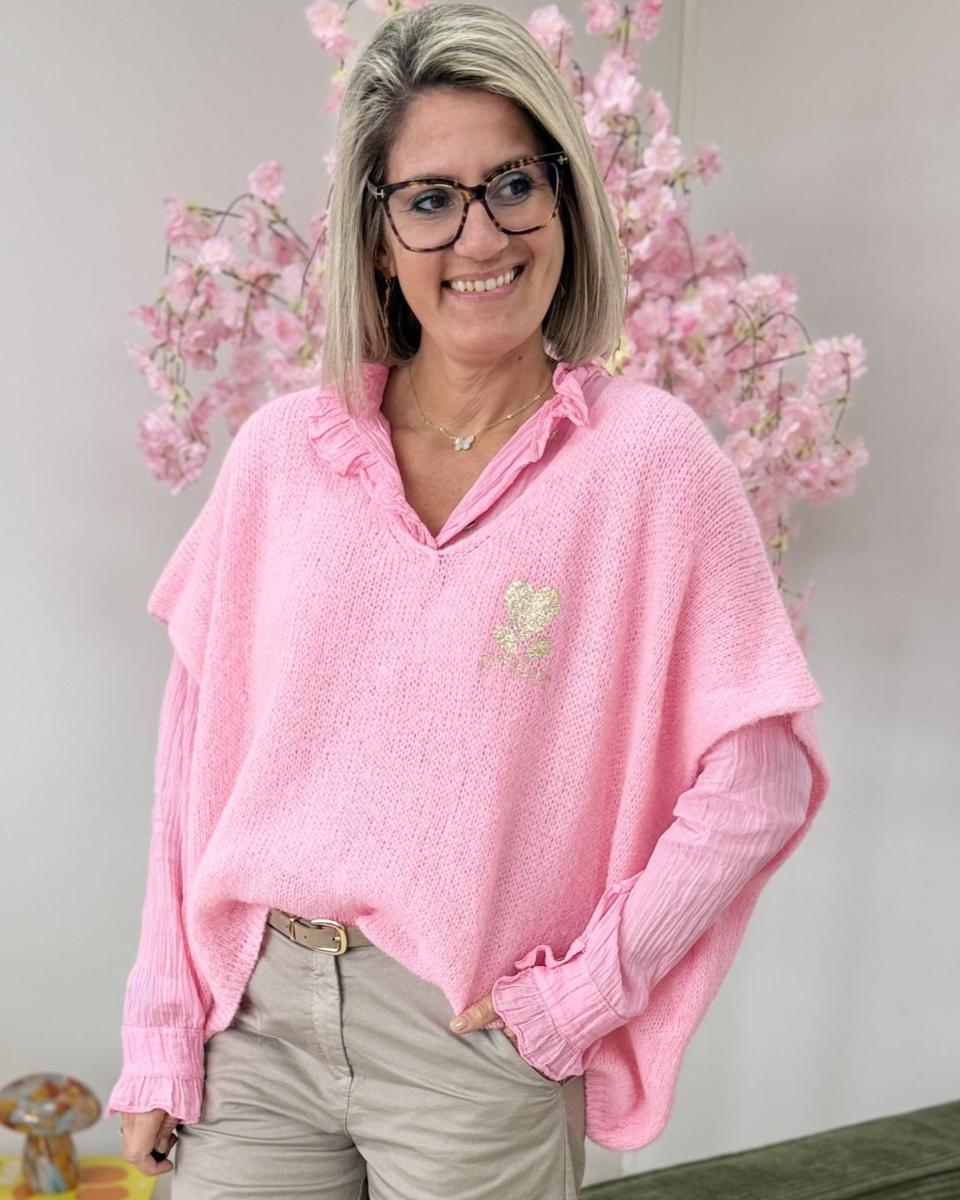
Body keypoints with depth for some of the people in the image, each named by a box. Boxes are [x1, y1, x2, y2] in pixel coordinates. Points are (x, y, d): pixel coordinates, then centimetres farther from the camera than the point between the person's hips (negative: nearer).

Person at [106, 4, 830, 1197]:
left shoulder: (652, 460, -10)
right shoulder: (280, 452, -1)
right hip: (254, 1021, 3)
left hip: (476, 1050, -2)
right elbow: (197, 752, 3)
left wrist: (575, 998, -9)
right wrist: (161, 1036, 3)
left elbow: (755, 780, -9)